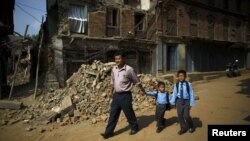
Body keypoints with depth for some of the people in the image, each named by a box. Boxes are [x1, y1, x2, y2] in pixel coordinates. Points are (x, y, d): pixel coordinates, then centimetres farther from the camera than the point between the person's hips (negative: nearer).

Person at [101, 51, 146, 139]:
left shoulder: (129, 69, -14)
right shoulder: (114, 69, 4)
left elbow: (137, 81, -4)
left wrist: (143, 91, 6)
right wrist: (111, 92, 22)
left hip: (125, 95, -5)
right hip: (116, 95, 6)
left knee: (129, 113, 10)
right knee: (113, 114, 10)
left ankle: (134, 127, 34)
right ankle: (109, 132, 21)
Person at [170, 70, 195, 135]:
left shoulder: (188, 84, -9)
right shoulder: (176, 85, -3)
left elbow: (191, 94, -4)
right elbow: (174, 94, 2)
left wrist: (191, 103, -5)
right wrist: (172, 102, 1)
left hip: (186, 101, -3)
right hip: (179, 101, 3)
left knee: (186, 116, -4)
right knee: (180, 116, 8)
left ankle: (191, 127, 27)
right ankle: (183, 128, 30)